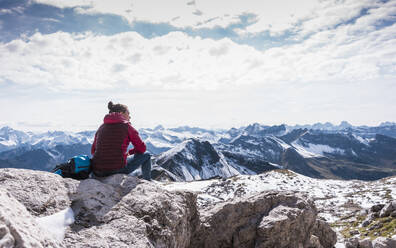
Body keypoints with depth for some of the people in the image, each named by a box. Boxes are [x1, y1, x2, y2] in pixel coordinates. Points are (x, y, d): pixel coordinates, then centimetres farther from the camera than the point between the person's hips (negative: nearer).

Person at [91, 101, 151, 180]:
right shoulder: (126, 126, 0)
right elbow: (141, 148, 3)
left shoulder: (102, 127, 13)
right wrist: (129, 152, 22)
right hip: (118, 170, -6)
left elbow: (93, 151, 18)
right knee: (146, 155, 17)